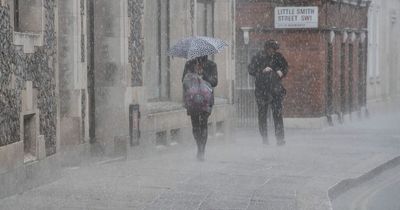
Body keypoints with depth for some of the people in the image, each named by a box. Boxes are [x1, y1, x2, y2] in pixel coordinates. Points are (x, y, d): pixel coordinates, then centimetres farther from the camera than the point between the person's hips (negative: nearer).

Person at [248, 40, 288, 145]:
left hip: (275, 89, 1)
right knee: (262, 113, 3)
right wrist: (263, 71, -17)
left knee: (277, 112, -7)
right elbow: (251, 70, -5)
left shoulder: (278, 57, 4)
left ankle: (280, 138, -6)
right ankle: (264, 138, 12)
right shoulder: (258, 57, -3)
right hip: (261, 89, -1)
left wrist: (282, 72, -3)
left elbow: (285, 67, 18)